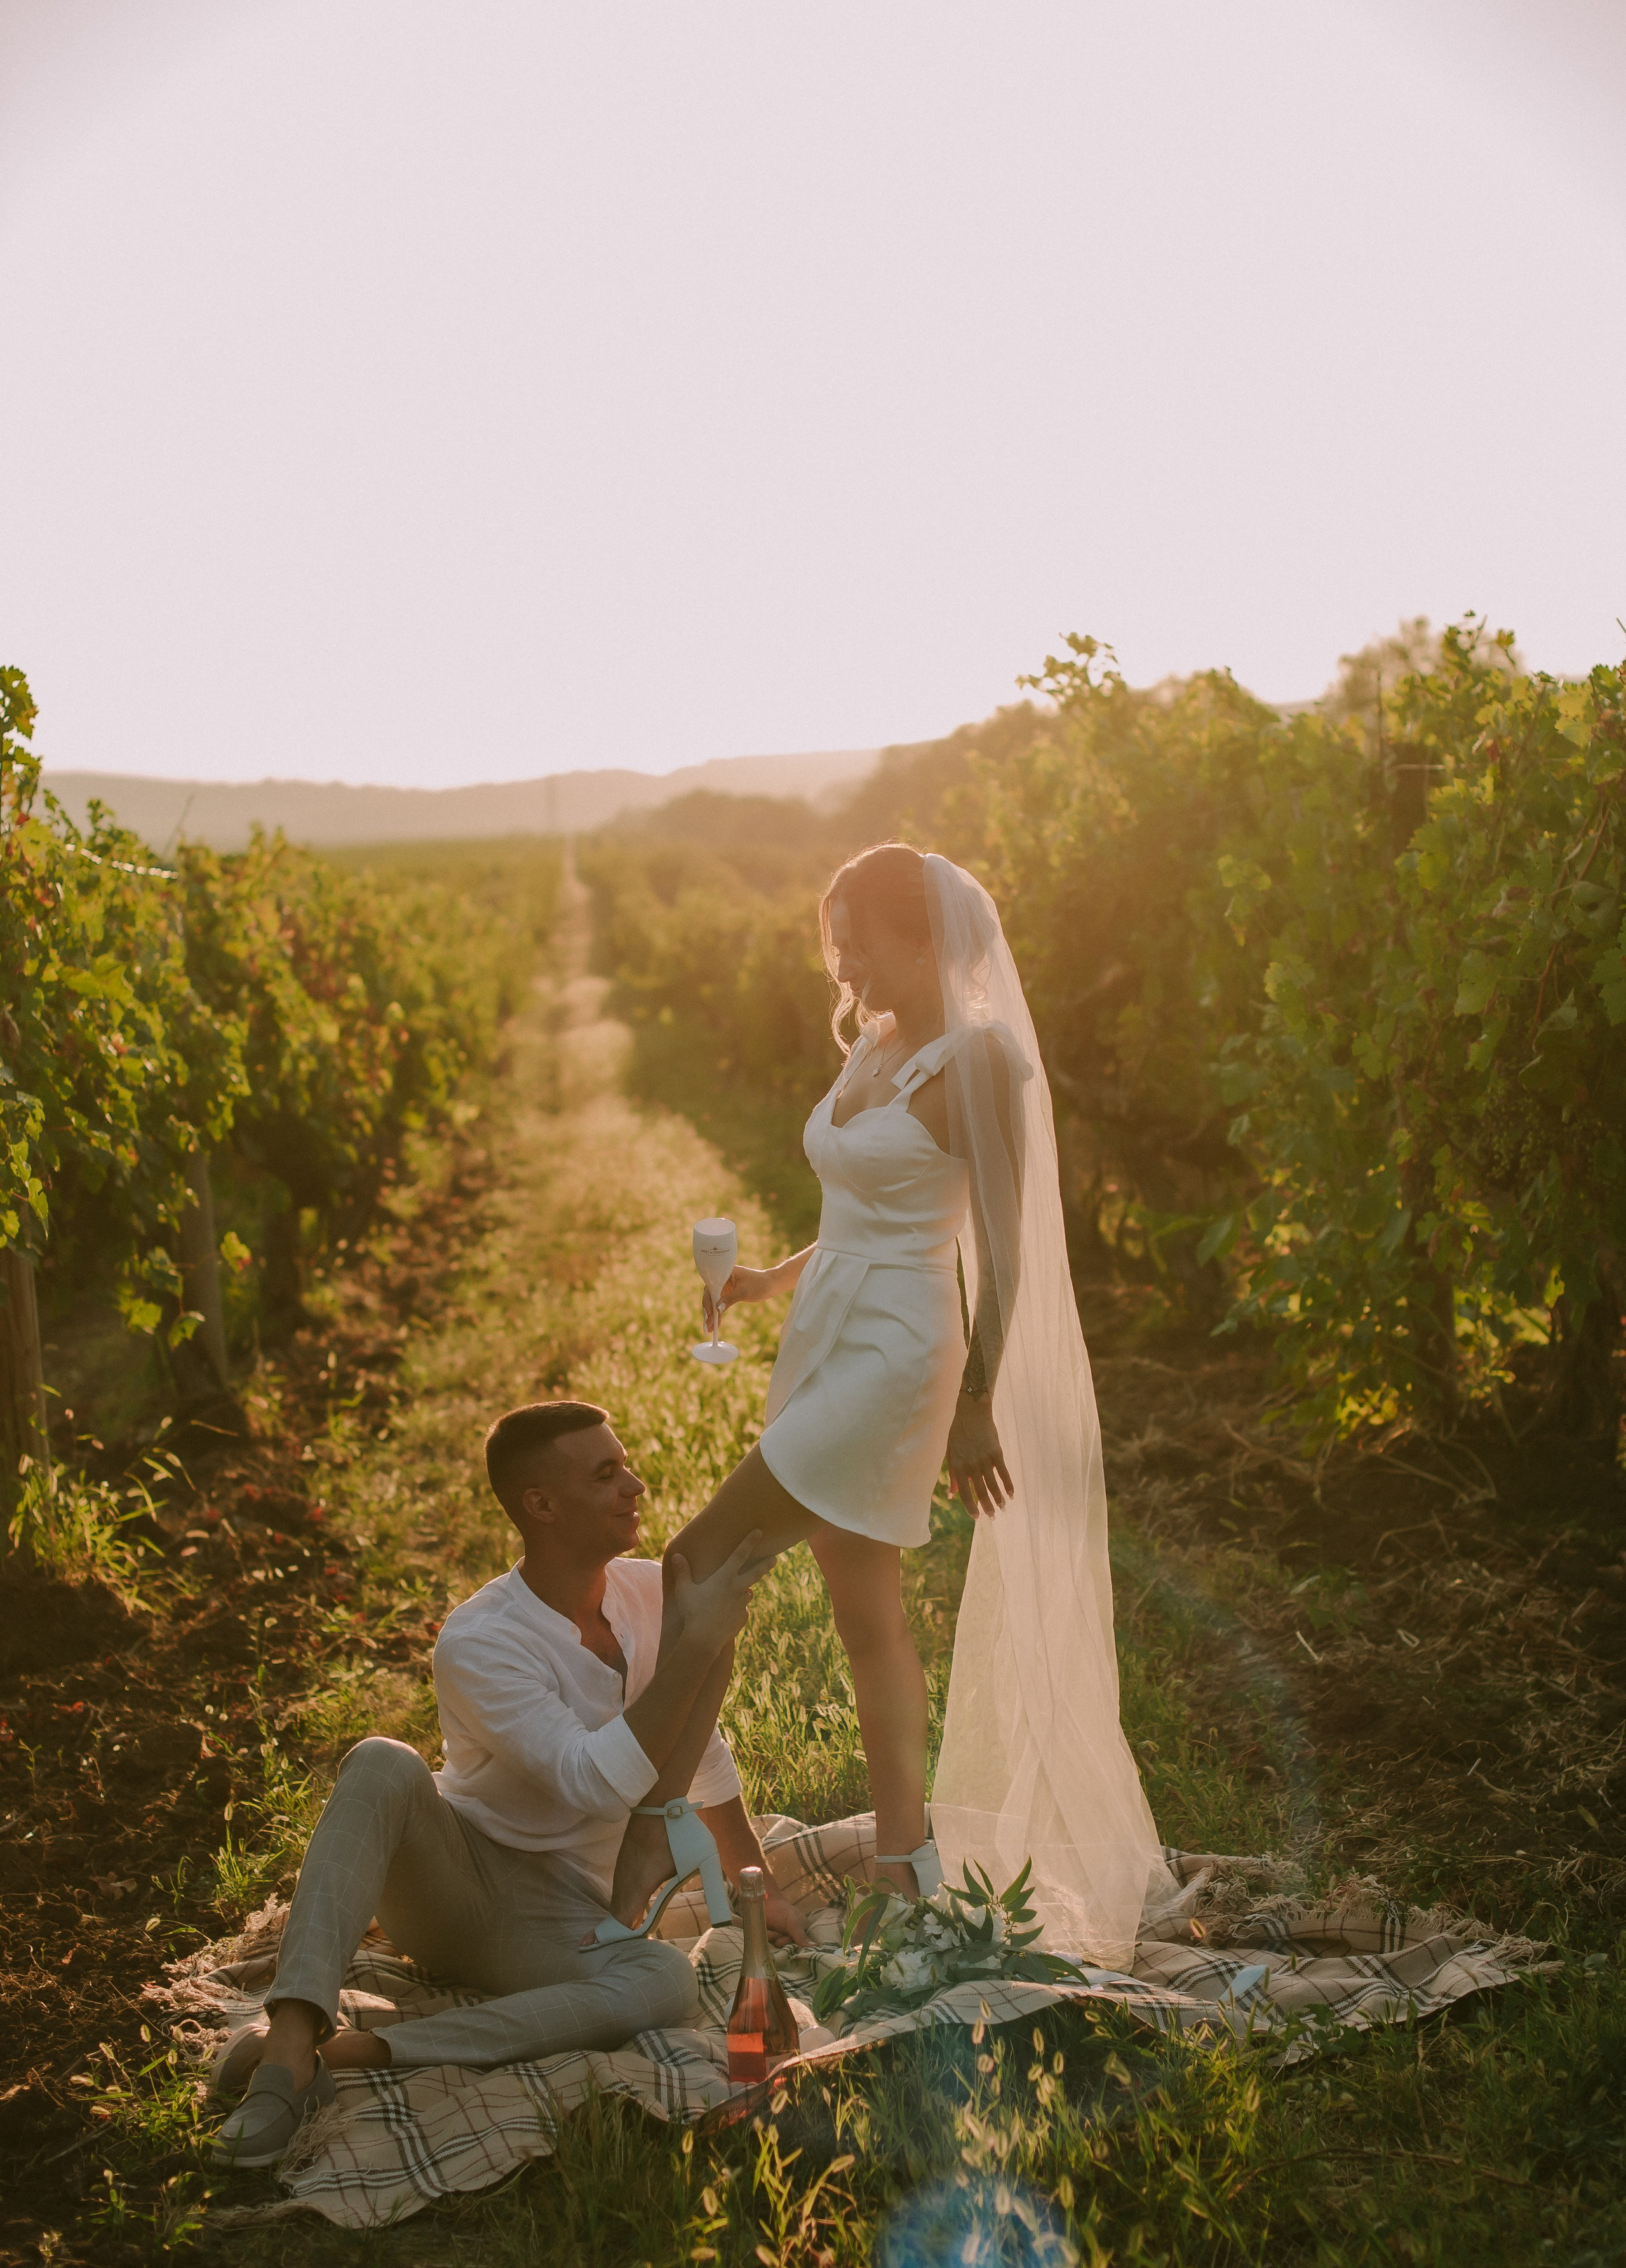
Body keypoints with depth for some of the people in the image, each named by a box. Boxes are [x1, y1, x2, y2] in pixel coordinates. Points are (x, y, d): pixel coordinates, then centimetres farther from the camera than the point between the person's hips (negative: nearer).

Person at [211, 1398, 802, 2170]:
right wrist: (692, 1648, -33)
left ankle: (347, 2051, -35)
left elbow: (702, 1754, 14)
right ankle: (292, 2041, -45)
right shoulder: (479, 1642, -19)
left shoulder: (649, 1594, -2)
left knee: (666, 1982, -31)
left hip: (559, 1924, 4)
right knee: (383, 1765, -33)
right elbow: (593, 1784, -30)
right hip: (450, 1880, -4)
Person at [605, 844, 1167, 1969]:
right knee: (869, 1616, 13)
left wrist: (977, 1405, -15)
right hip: (828, 1345, 9)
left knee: (698, 1572, -11)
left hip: (893, 1360, -9)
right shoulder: (873, 1045, 13)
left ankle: (648, 1838, -2)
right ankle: (910, 1864, 23)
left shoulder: (973, 1061, -13)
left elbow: (1000, 1244, -14)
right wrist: (777, 1277, 13)